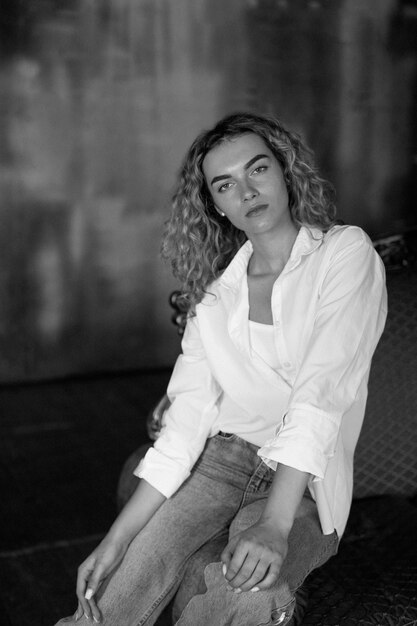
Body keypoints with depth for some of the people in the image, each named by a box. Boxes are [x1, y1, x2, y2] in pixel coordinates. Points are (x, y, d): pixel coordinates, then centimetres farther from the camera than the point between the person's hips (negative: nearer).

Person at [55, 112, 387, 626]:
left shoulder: (345, 252, -5)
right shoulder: (214, 290, 8)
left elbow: (321, 393, -16)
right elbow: (188, 414, 1)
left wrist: (274, 524, -26)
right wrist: (117, 538, -9)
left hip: (307, 484, -3)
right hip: (221, 455, 3)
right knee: (144, 560, -26)